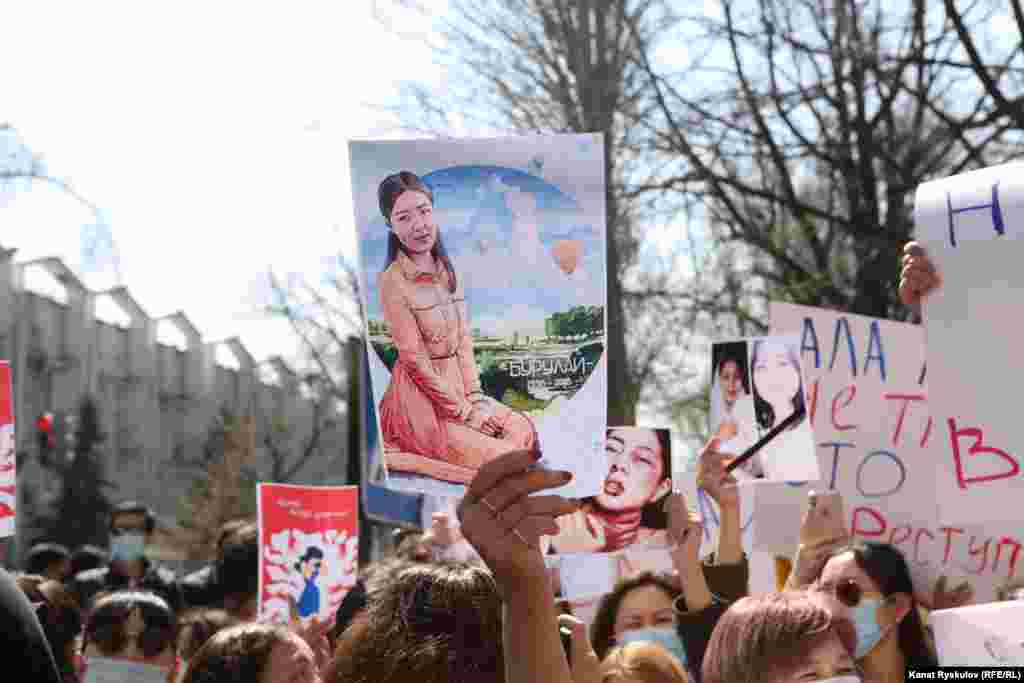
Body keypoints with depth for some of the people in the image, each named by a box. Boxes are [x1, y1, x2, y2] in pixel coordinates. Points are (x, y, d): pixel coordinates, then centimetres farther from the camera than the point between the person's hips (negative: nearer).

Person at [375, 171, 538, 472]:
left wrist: (474, 397, -3)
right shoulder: (393, 281, -18)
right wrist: (464, 412, -13)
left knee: (523, 431, 6)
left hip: (456, 387, 8)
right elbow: (414, 359, -17)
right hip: (422, 398, -8)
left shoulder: (446, 270, 6)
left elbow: (463, 341, 9)